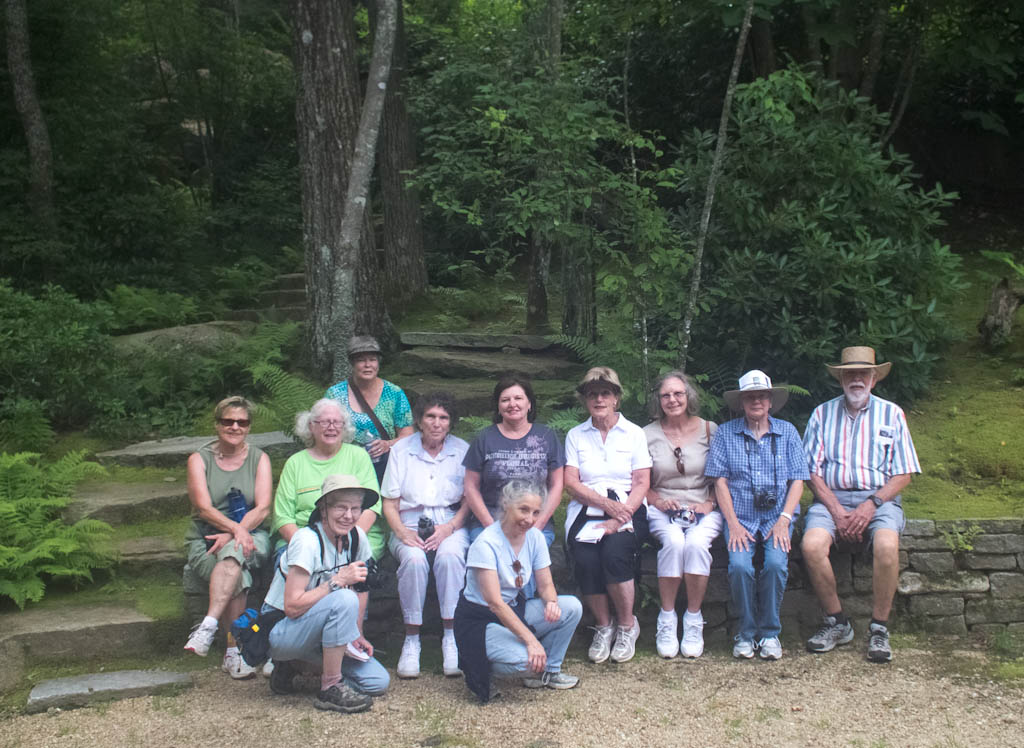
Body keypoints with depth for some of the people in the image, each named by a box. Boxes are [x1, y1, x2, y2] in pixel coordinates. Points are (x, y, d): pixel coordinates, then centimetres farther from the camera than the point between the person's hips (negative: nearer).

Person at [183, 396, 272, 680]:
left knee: (233, 553, -37)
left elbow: (263, 508, -4)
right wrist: (236, 528, -25)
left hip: (251, 537, 0)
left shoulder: (259, 458, 9)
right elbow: (203, 508, -8)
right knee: (237, 577, -31)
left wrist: (232, 536, -19)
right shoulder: (199, 459, 6)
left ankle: (208, 625, -42)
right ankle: (234, 651, -27)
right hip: (205, 539, 0)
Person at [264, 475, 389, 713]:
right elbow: (292, 607, -28)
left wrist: (357, 633, 2)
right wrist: (338, 581, -29)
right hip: (279, 632, -8)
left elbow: (361, 588, 11)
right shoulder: (307, 541, -23)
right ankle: (330, 689, -21)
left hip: (317, 632, 8)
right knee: (344, 600, -34)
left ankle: (292, 664, 9)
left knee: (378, 682, -7)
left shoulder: (356, 537, -3)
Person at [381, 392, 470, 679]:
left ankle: (451, 638, -29)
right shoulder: (401, 450, 8)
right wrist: (401, 531, -13)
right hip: (410, 524, 0)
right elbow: (389, 503, 6)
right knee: (413, 559, -33)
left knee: (450, 556, -34)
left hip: (451, 524, 0)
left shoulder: (462, 450, 8)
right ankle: (411, 640, -24)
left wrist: (449, 527, -12)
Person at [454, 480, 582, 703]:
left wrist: (551, 602, -24)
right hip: (481, 620, -7)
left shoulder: (534, 537, -3)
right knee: (524, 660, -32)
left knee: (572, 607, -14)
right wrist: (531, 639, -32)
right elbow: (494, 602, -27)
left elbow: (545, 585, 2)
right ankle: (482, 661, 0)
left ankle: (549, 670, 3)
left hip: (516, 609, 7)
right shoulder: (486, 543, -23)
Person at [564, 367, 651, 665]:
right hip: (585, 514, 2)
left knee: (614, 555, -30)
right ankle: (603, 626, -1)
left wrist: (618, 519, -14)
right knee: (586, 560, -27)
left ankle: (627, 626, -5)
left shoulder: (634, 433, 9)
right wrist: (606, 503, -14)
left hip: (625, 512, -1)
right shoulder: (575, 435, 13)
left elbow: (642, 483, 1)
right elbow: (570, 482, 3)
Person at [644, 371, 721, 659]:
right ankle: (667, 620, -20)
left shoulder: (710, 430, 7)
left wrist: (710, 503, -7)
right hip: (663, 509, 0)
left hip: (704, 509, 0)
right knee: (674, 541, -33)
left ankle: (694, 621, -18)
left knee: (697, 543, -33)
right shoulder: (647, 435, 8)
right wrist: (658, 500, -9)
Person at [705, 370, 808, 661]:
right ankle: (747, 632, -6)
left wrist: (783, 520, -8)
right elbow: (720, 481, 3)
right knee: (739, 565, -27)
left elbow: (797, 481, 6)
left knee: (776, 563, -28)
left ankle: (769, 632, -7)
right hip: (740, 516, 0)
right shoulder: (725, 433, 7)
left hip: (777, 516, 1)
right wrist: (733, 524, -9)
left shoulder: (787, 432, 10)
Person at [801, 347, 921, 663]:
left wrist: (872, 504, -11)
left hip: (880, 499, -1)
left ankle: (879, 628, -16)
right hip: (831, 498, 1)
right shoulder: (823, 413, 12)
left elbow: (903, 474, 5)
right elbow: (812, 471, 5)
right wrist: (836, 510, -10)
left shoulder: (891, 414, 11)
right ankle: (837, 623, -9)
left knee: (886, 545, -34)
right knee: (812, 544, -30)